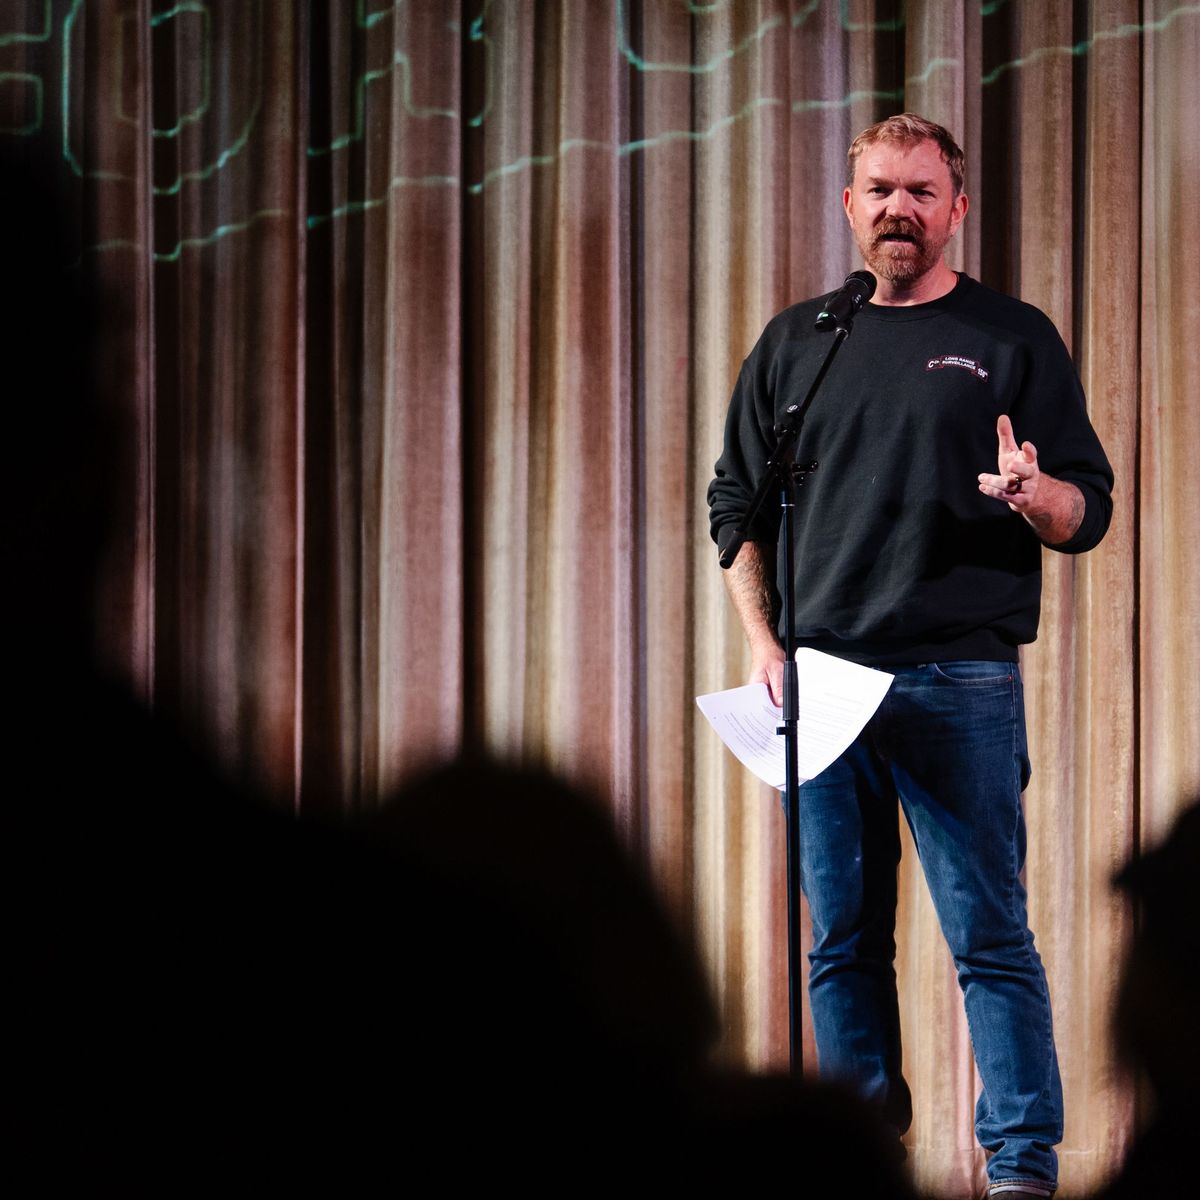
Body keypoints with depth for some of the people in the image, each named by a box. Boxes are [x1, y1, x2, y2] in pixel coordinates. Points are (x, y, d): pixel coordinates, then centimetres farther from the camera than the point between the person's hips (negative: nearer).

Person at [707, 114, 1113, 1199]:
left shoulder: (1012, 339, 7)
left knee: (990, 937, -6)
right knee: (842, 943, 5)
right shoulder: (795, 344, 16)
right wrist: (764, 644, 3)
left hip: (960, 683, -3)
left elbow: (1089, 513, 4)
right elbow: (736, 505, 17)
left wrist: (1035, 496, -20)